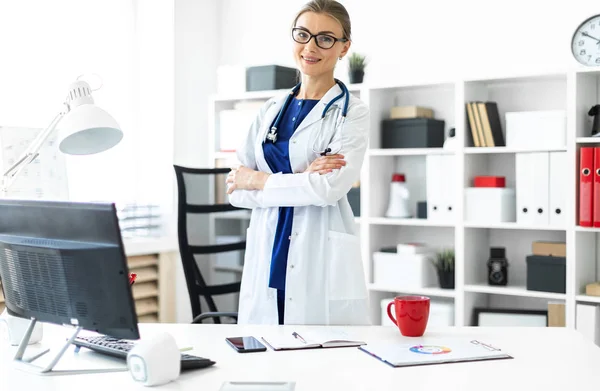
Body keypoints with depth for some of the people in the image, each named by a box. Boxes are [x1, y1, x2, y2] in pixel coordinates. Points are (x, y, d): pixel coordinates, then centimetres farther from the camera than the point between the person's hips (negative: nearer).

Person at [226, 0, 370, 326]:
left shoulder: (352, 113, 0)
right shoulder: (271, 110, 13)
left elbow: (330, 187, -15)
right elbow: (236, 190, 6)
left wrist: (257, 180, -5)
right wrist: (299, 179, -9)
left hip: (322, 267, -4)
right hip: (265, 260, 4)